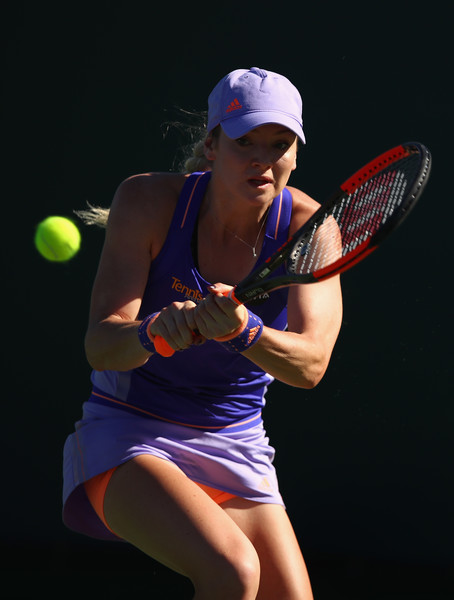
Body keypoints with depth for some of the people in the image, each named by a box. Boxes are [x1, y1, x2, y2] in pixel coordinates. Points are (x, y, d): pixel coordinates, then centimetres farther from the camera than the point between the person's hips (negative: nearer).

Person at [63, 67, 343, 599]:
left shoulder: (307, 227, -11)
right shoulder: (148, 200, -14)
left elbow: (310, 364, -24)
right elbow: (100, 346, -22)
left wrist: (244, 330, -44)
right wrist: (155, 332, -44)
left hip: (236, 450, 4)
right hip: (127, 435, -4)